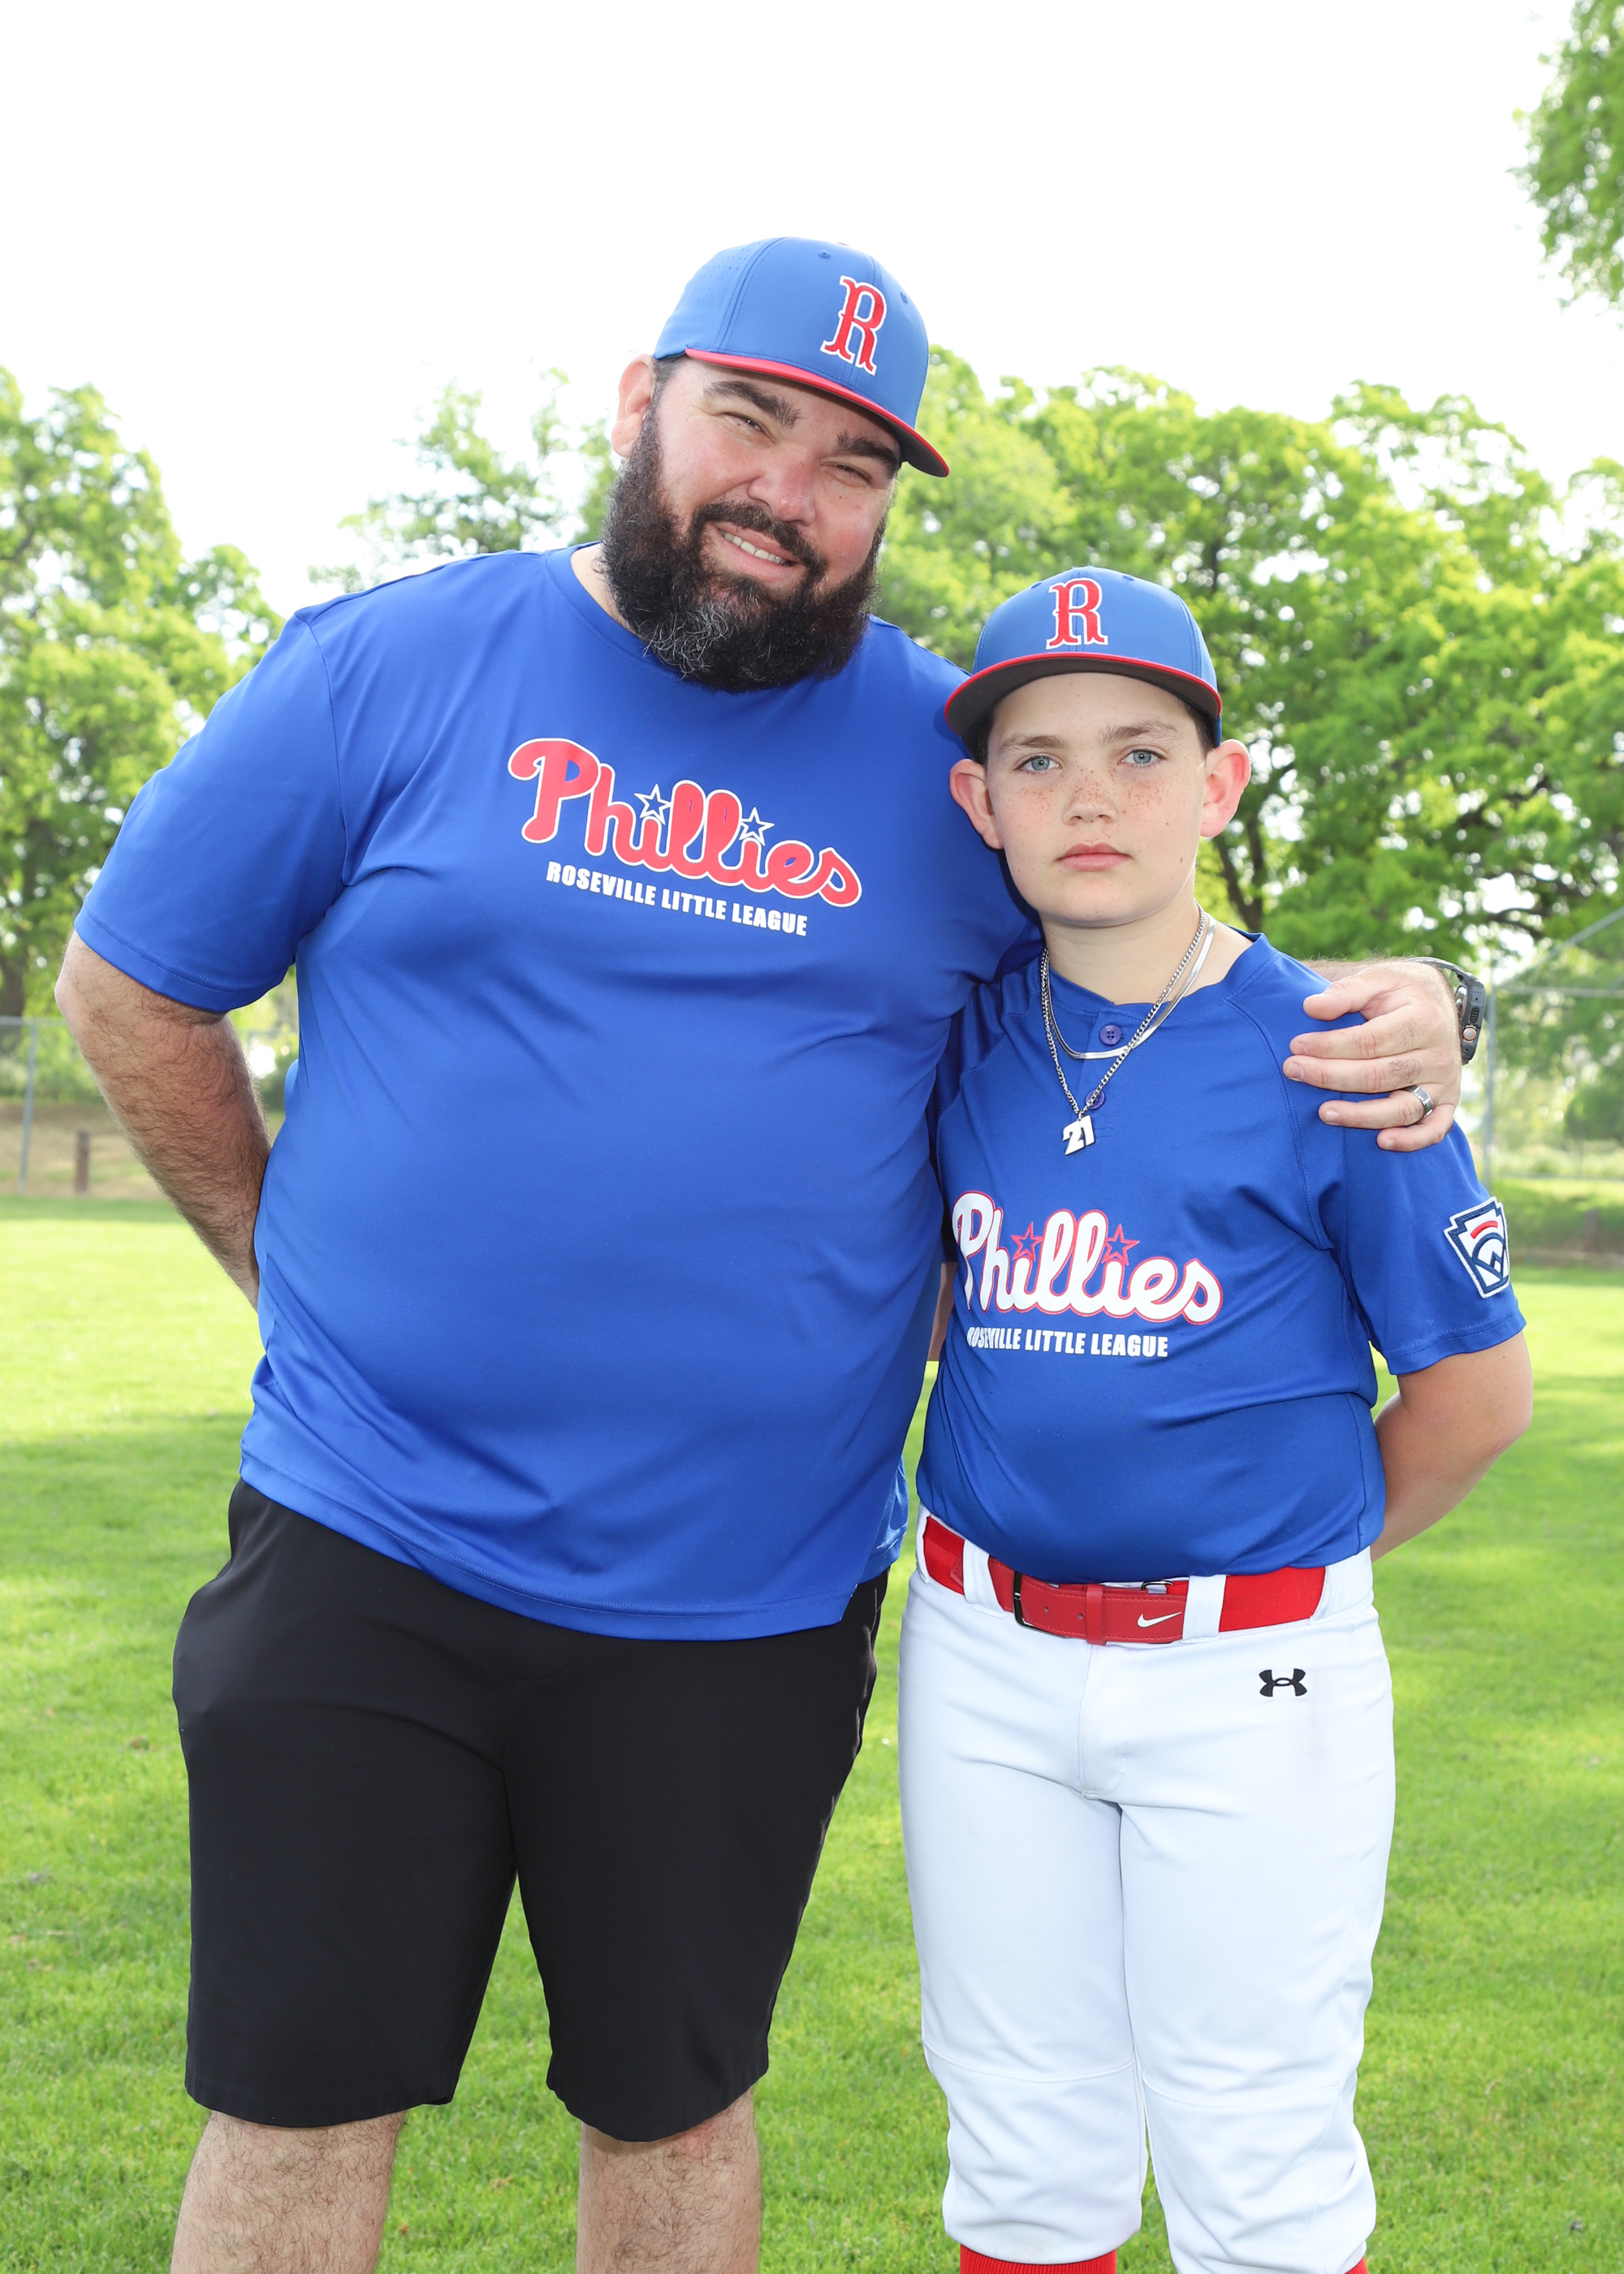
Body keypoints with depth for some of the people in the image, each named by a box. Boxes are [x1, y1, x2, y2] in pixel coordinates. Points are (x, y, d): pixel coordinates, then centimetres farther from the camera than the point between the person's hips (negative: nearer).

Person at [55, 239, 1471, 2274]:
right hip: (367, 1549, -1)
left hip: (746, 1603, 1)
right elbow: (126, 987, 7)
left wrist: (1384, 1019, -6)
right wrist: (306, 1272, 8)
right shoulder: (391, 668, -1)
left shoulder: (950, 752, 3)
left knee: (672, 2110, 16)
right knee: (299, 2111, 8)